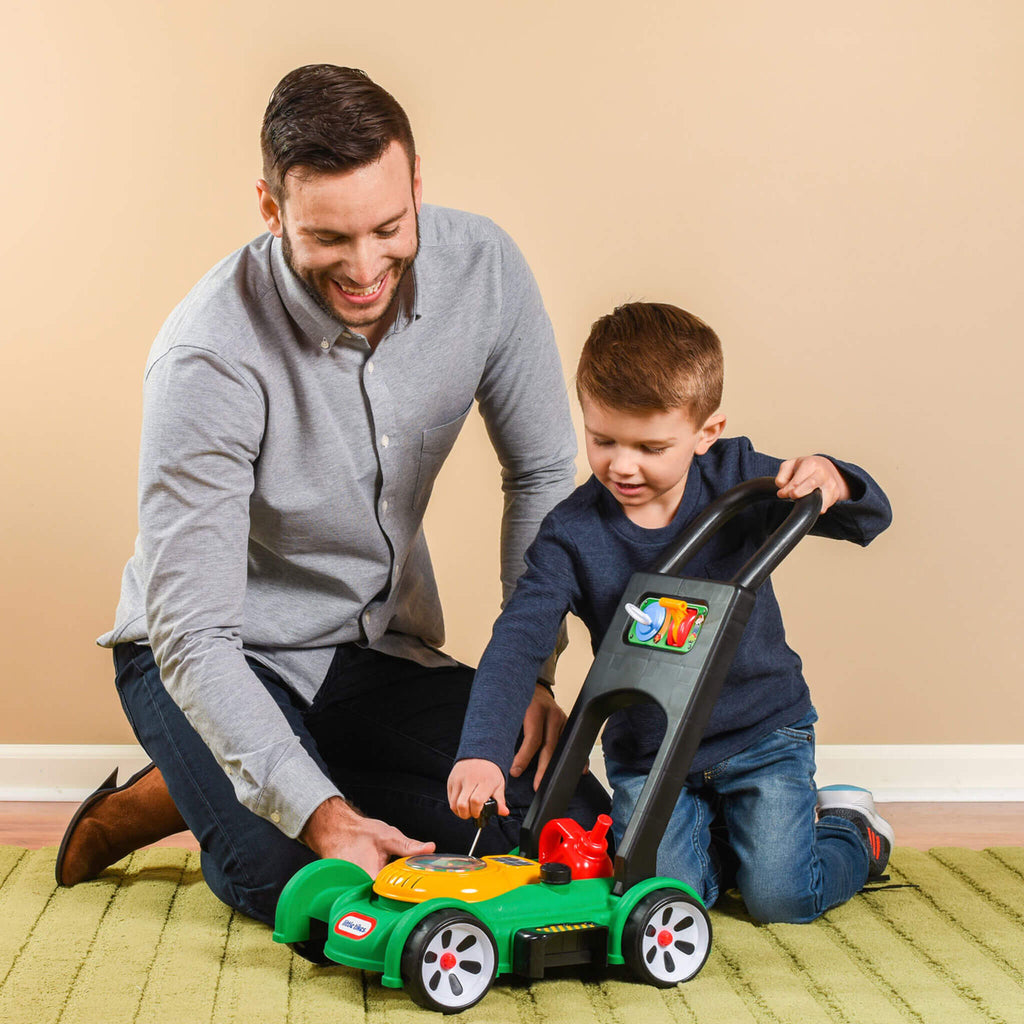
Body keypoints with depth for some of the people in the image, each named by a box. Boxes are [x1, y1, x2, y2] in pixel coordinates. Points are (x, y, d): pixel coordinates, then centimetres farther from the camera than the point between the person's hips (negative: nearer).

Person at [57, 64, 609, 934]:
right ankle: (187, 796, 5)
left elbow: (542, 475, -1)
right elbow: (195, 637, -28)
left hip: (381, 649, 5)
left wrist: (531, 668, -9)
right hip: (221, 659, -5)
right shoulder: (211, 357, -28)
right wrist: (319, 815, -38)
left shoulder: (483, 267, -15)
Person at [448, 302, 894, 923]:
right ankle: (711, 830, 19)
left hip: (762, 732, 0)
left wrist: (832, 483, -30)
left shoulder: (737, 476, -10)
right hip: (646, 749, 1)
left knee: (781, 898, -10)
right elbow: (517, 643, -20)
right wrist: (482, 751, -34)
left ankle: (852, 829, 23)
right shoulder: (572, 533, -14)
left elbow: (872, 517, -5)